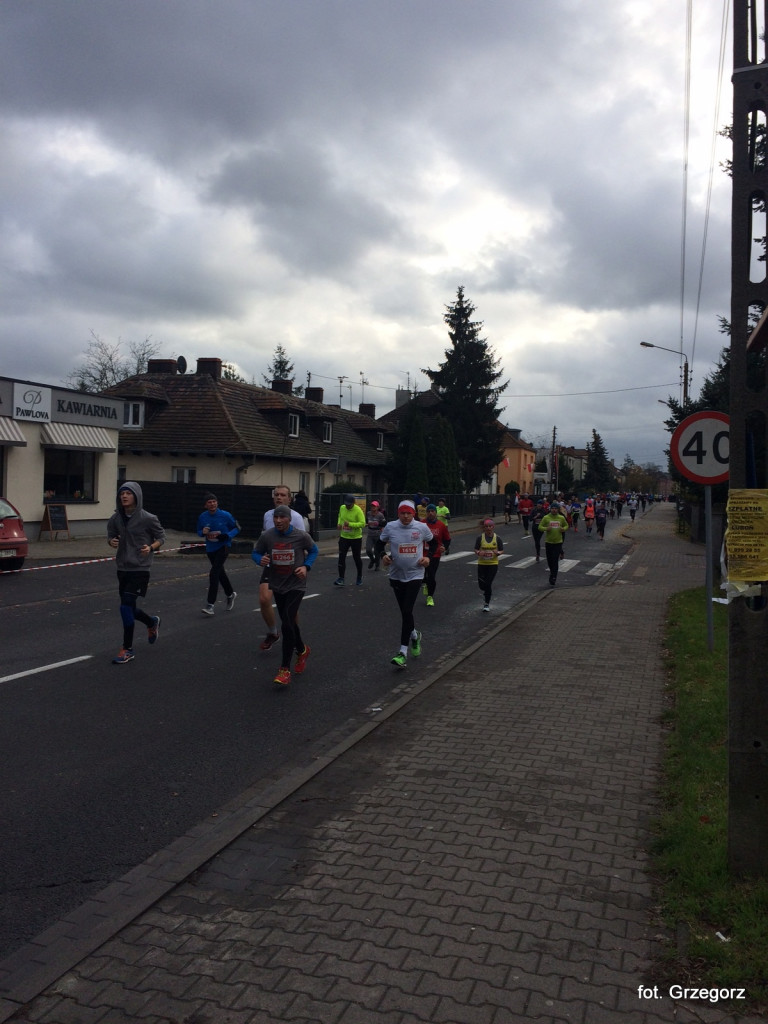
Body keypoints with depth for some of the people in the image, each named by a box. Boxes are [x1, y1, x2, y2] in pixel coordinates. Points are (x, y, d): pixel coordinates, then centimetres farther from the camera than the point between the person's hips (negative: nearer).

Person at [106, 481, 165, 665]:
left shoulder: (148, 518, -12)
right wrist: (112, 541, -11)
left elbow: (161, 537, -1)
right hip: (122, 567, 6)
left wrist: (151, 547, -21)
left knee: (126, 606, -12)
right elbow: (110, 535, 12)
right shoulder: (116, 518, 0)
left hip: (140, 569, -6)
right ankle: (152, 622, 47)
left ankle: (127, 650, 2)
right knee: (129, 608, 15)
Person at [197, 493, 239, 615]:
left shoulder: (225, 515, -13)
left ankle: (210, 604, -15)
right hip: (210, 548, 5)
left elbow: (237, 528, -2)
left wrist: (226, 536, -19)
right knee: (220, 572, 20)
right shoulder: (203, 517, -3)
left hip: (223, 546, -5)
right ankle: (230, 594, 45)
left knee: (214, 572, -17)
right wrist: (203, 532, -15)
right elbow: (199, 532, 9)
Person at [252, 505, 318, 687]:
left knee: (287, 624, -13)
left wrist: (306, 566, -11)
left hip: (295, 585, -3)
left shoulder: (301, 536, -14)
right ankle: (302, 650, 45)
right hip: (277, 586, 4)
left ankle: (285, 668, -4)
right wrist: (261, 560, -19)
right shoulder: (266, 536, -10)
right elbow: (255, 553, 4)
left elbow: (313, 550, 5)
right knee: (289, 623, 17)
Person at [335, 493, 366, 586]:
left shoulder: (358, 510, -19)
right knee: (341, 557, -5)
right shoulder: (342, 508, -2)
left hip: (356, 538, -4)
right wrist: (339, 523, -1)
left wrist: (350, 524, -30)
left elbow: (363, 523, -23)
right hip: (344, 537, 4)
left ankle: (360, 577, 29)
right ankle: (341, 578, -2)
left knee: (356, 558, 9)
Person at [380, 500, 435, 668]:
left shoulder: (422, 527, -5)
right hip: (396, 576, 2)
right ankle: (414, 635, 44)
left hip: (415, 575, -2)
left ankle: (403, 653, -7)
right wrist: (384, 555, -9)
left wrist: (428, 557, -3)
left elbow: (433, 543, 13)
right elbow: (380, 544, 10)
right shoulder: (390, 527, -5)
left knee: (407, 611, -13)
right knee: (405, 612, 12)